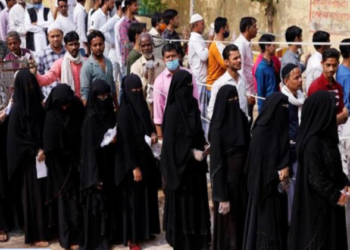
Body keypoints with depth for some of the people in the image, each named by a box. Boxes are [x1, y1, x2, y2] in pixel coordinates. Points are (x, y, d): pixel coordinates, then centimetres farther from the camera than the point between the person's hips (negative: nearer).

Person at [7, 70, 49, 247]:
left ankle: (46, 229, 17)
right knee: (33, 195, -1)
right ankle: (35, 235, 7)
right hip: (29, 159, -5)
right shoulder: (17, 109, -9)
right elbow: (15, 136, -9)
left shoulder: (40, 104, 6)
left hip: (43, 155, 5)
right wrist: (35, 151, -13)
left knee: (46, 194, 6)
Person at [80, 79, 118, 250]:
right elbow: (89, 148, -17)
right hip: (96, 169, -7)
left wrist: (116, 140, -3)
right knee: (97, 204, -1)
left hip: (110, 166, 7)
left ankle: (106, 236, 27)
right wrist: (95, 177, -19)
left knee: (109, 202, 13)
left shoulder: (111, 115, 6)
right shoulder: (91, 119, -14)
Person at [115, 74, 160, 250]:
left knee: (147, 194, 16)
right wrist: (134, 166, -20)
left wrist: (153, 133, -5)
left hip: (145, 157, 8)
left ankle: (145, 231, 32)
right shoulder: (124, 112, -19)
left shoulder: (142, 106, 3)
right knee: (133, 198, 1)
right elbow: (125, 142, -20)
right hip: (132, 160, -8)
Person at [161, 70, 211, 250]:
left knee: (197, 200, 14)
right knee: (182, 202, 3)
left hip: (194, 162, 8)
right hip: (180, 163, -8)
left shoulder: (192, 103, 4)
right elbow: (170, 140, -17)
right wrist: (192, 153, -20)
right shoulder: (173, 110, -18)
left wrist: (203, 145, 2)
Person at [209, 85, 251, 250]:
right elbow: (216, 163, -16)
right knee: (227, 224, 5)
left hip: (242, 179, 6)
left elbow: (248, 150, 9)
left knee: (242, 220, 14)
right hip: (227, 181, -6)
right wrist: (221, 195, -18)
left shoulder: (242, 119, 2)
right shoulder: (218, 128, -17)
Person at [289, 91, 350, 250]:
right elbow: (315, 178, -22)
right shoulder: (313, 142, -24)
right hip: (317, 204, -9)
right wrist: (335, 195, -14)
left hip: (328, 201, 9)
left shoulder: (325, 136, 4)